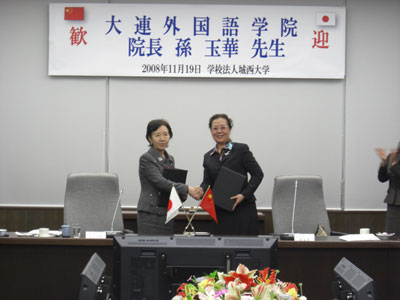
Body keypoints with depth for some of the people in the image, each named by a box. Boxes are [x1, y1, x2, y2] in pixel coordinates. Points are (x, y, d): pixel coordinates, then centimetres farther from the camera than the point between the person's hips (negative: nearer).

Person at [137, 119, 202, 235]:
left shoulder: (170, 159, 16)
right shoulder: (146, 159, -7)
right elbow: (160, 182, -18)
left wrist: (182, 194, -2)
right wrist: (187, 189, -22)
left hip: (168, 214, 7)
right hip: (150, 215, -7)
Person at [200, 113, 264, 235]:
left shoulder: (241, 149, 0)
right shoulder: (208, 156, 14)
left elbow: (258, 174, -4)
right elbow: (207, 181, 6)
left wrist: (244, 194, -14)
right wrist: (200, 191, -17)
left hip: (243, 210, -4)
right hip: (220, 212, 4)